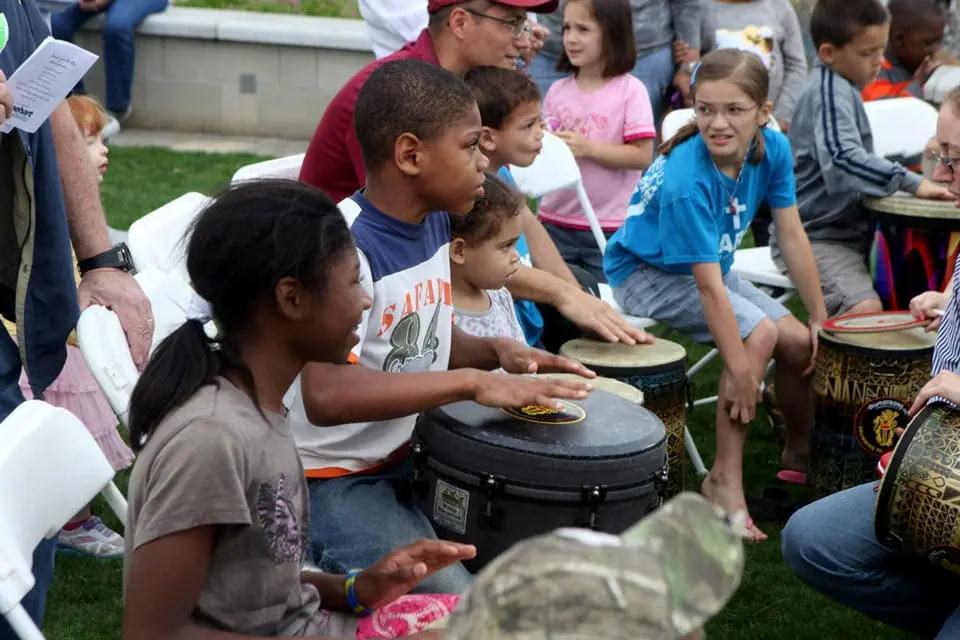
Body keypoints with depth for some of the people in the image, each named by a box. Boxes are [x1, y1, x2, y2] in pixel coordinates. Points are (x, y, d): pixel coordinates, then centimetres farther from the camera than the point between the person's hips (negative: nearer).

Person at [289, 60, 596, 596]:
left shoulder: (436, 222, 2)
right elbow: (325, 396, -39)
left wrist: (495, 351, -3)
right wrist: (472, 381, -38)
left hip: (412, 457, 9)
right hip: (333, 483, -9)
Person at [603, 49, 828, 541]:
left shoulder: (773, 149, -14)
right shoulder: (686, 182, -33)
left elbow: (792, 237, -7)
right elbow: (709, 286, -33)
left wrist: (820, 318, -5)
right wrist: (740, 370, -32)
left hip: (709, 266, 7)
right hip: (647, 274, -7)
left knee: (801, 343, -4)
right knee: (759, 334, -25)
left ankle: (801, 453, 23)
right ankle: (726, 478, -16)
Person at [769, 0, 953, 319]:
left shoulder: (841, 87, 13)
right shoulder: (830, 92, -19)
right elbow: (842, 159, -34)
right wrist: (911, 183, -36)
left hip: (848, 229, 11)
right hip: (814, 239, -11)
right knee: (866, 310, -29)